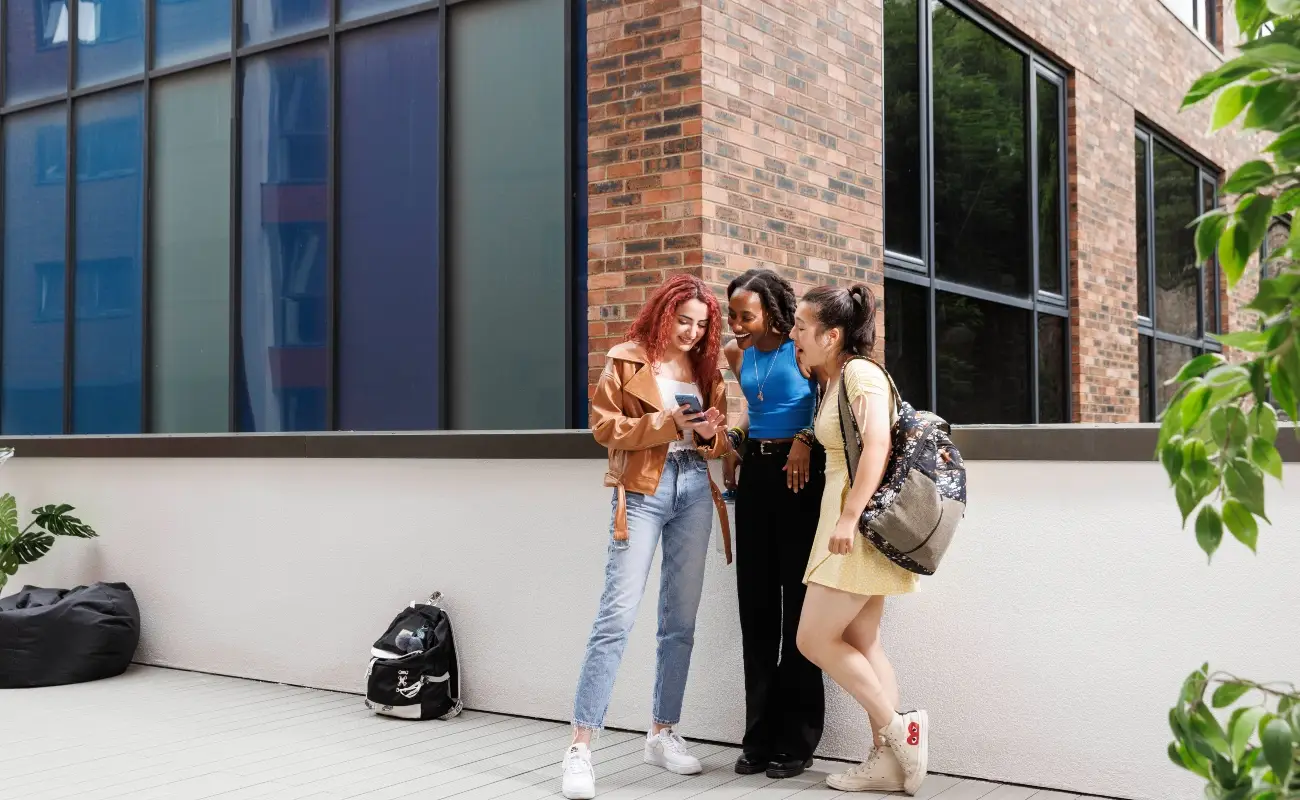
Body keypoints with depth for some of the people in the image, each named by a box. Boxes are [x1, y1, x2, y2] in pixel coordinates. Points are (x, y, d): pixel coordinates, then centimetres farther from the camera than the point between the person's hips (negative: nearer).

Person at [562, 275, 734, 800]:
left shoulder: (706, 369, 14)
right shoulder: (627, 360, -1)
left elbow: (717, 444, 17)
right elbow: (604, 425, -7)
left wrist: (709, 432, -6)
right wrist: (667, 423, -16)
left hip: (694, 489, 5)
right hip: (642, 490, -5)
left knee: (681, 620, 8)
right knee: (618, 615, -12)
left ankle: (663, 733, 20)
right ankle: (580, 747, -8)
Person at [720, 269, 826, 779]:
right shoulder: (737, 354, 10)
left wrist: (806, 440, -17)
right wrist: (736, 440, 9)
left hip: (799, 472, -6)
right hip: (754, 473, 6)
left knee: (797, 602, -1)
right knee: (756, 603, 6)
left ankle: (796, 741, 8)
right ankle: (760, 736, 14)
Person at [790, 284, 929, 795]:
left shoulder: (860, 373, -13)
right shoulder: (832, 383, 15)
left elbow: (877, 445, -24)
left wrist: (849, 518, -29)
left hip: (861, 523, -10)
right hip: (844, 518, 10)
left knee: (815, 639, -6)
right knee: (861, 644, 9)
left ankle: (899, 729, 1)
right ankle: (887, 759, 12)